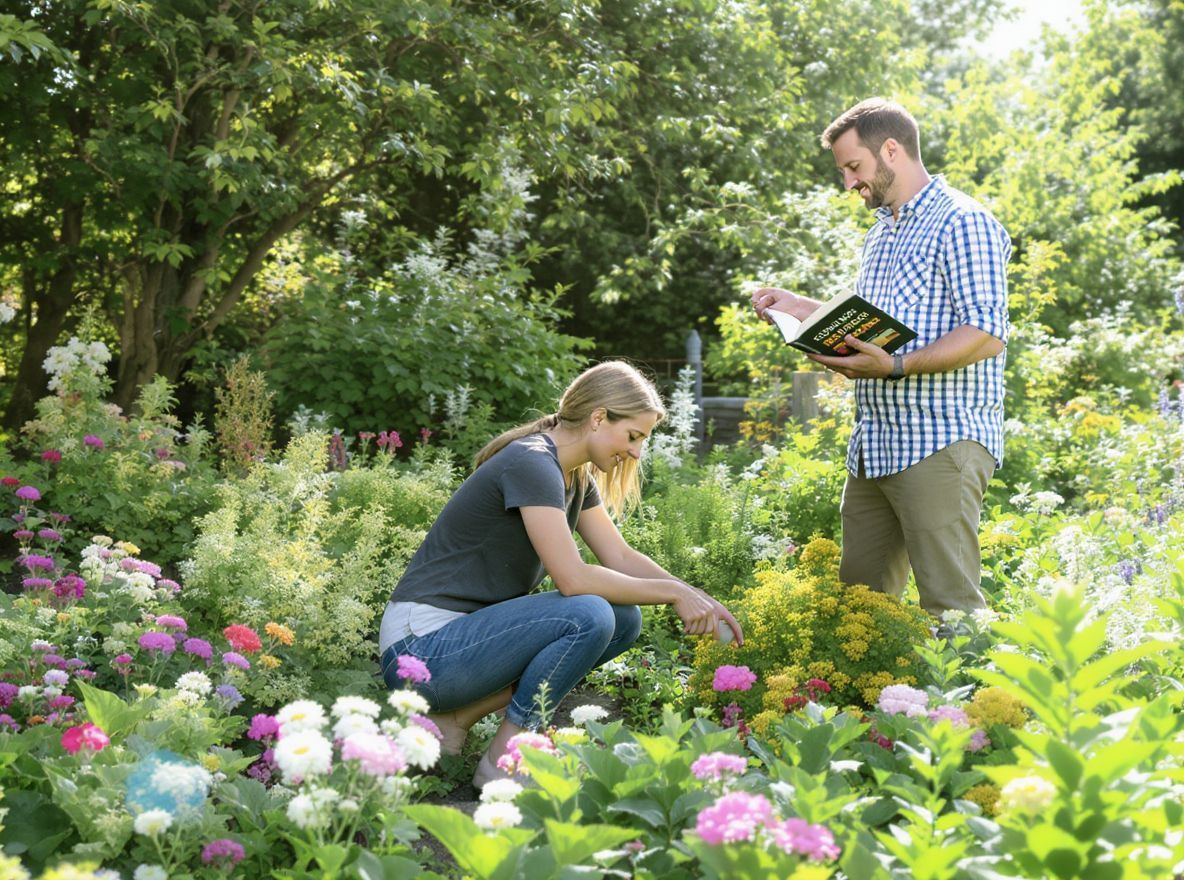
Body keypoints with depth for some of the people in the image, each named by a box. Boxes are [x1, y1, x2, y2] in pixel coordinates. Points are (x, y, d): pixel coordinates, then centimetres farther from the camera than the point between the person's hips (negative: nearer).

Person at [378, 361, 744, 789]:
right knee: (588, 616, -26)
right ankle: (503, 762, -10)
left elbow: (622, 558, 14)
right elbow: (573, 579, -25)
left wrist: (701, 600, 1)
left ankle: (457, 717, 3)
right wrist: (674, 593, -17)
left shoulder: (575, 477, 11)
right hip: (422, 646, -10)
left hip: (469, 633, 10)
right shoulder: (531, 463, -19)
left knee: (624, 619, 2)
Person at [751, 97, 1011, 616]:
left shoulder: (962, 222, -8)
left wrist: (896, 367, -27)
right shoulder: (881, 234, 24)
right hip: (874, 448, 9)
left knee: (950, 608, -10)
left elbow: (986, 334, -17)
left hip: (942, 442, -9)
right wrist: (802, 309, 19)